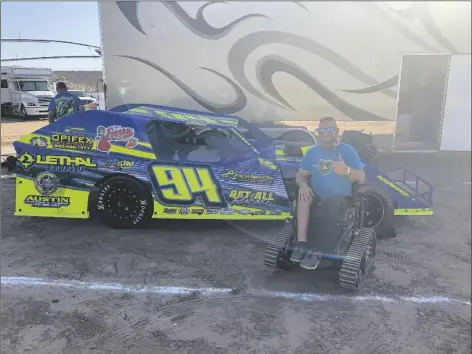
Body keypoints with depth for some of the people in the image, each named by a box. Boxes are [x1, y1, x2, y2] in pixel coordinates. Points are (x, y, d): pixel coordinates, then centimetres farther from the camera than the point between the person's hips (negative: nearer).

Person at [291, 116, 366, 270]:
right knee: (303, 193, -26)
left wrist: (347, 171, -32)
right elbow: (301, 174, 4)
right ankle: (301, 242, -30)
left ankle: (317, 251, -27)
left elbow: (361, 178, -9)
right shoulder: (312, 151, 6)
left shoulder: (347, 150, -4)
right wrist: (303, 183, -21)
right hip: (317, 199, 3)